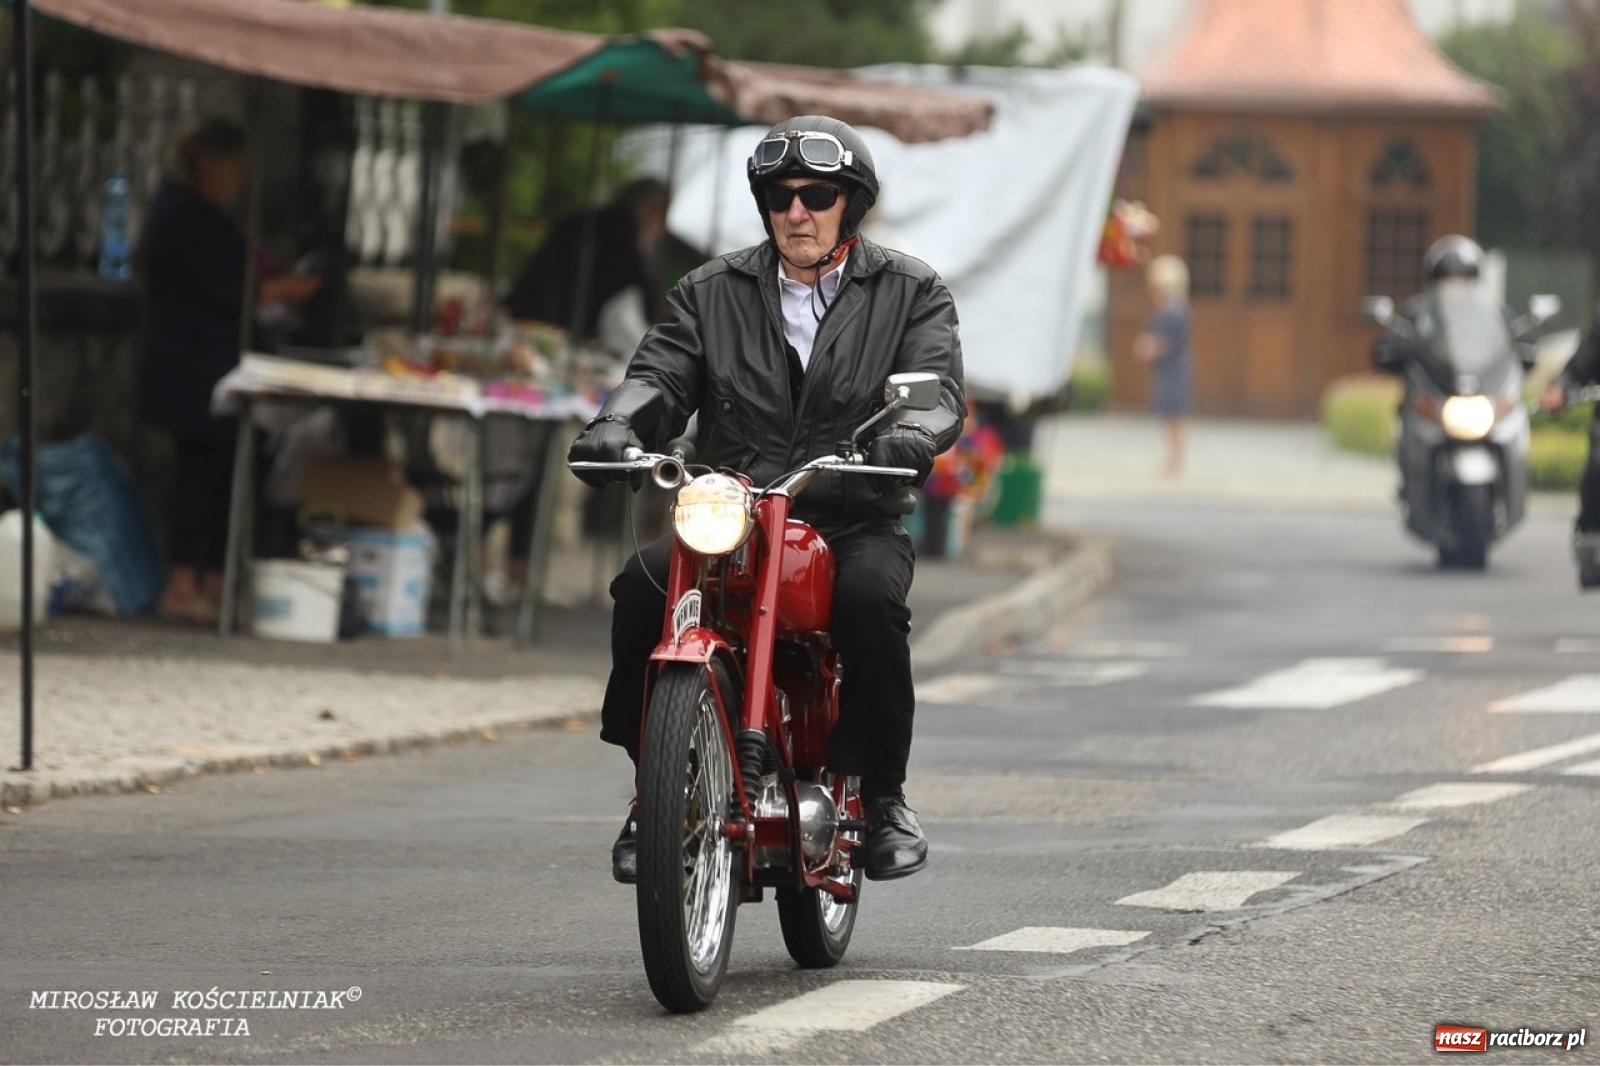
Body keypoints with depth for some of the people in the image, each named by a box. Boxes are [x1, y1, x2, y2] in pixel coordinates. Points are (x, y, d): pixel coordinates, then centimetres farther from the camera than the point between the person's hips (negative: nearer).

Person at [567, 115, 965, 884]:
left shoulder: (909, 293, 9)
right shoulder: (713, 294, 15)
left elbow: (938, 387, -5)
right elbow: (662, 374, 4)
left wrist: (908, 436, -30)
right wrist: (617, 424, -20)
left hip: (852, 522, -2)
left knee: (869, 596, -35)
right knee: (645, 583, -28)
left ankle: (883, 796, -16)